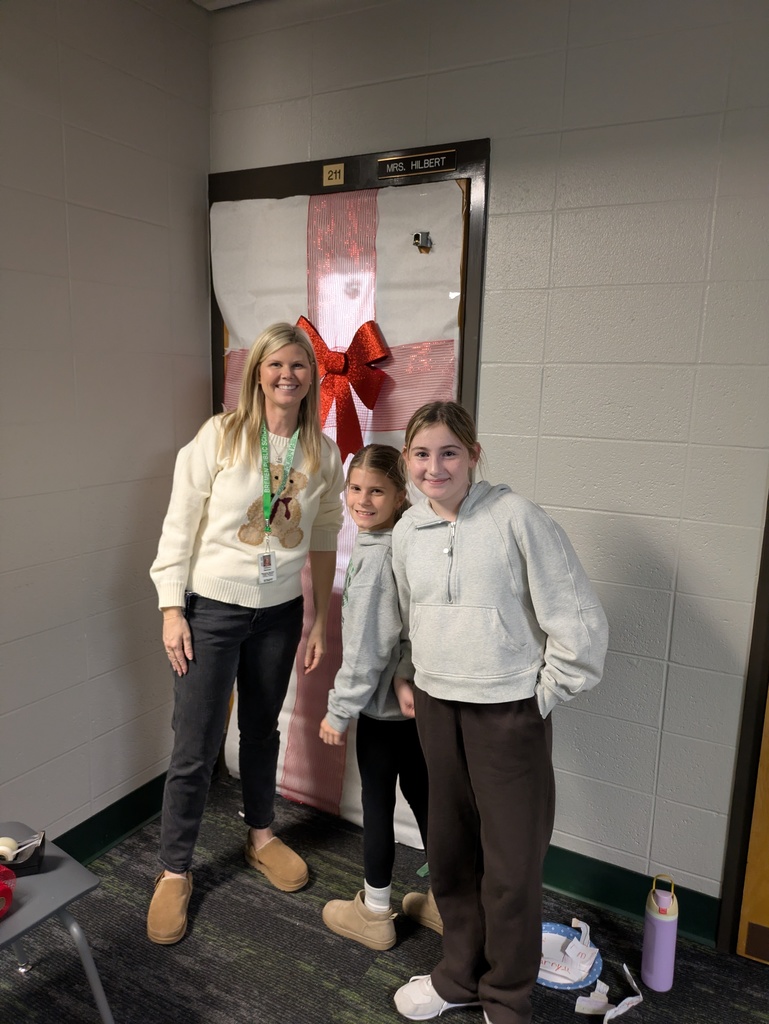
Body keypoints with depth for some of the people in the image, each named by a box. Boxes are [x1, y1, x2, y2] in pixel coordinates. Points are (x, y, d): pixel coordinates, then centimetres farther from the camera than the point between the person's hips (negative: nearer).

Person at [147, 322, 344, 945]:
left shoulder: (324, 454, 0)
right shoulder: (220, 436, -10)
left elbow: (324, 542, 6)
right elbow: (180, 524, -8)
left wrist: (321, 622, 6)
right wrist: (172, 609, -11)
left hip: (281, 612, 3)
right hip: (211, 607, -3)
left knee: (262, 730, 20)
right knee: (195, 748, 4)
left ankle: (262, 836, 43)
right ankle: (175, 872, 26)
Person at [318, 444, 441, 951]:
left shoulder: (375, 556, -23)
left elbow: (367, 647, -21)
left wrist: (339, 710, -13)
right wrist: (406, 676, 5)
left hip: (383, 704, -8)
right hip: (417, 700, 8)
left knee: (377, 804, 10)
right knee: (422, 796, 19)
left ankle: (374, 913, 29)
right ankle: (446, 902, 35)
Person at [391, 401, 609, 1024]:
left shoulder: (516, 518, -15)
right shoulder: (407, 532, 2)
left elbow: (580, 622, -13)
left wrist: (545, 695, -8)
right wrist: (416, 681, 13)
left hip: (509, 712, -5)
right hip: (436, 708, 5)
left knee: (511, 863, 6)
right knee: (449, 853, 18)